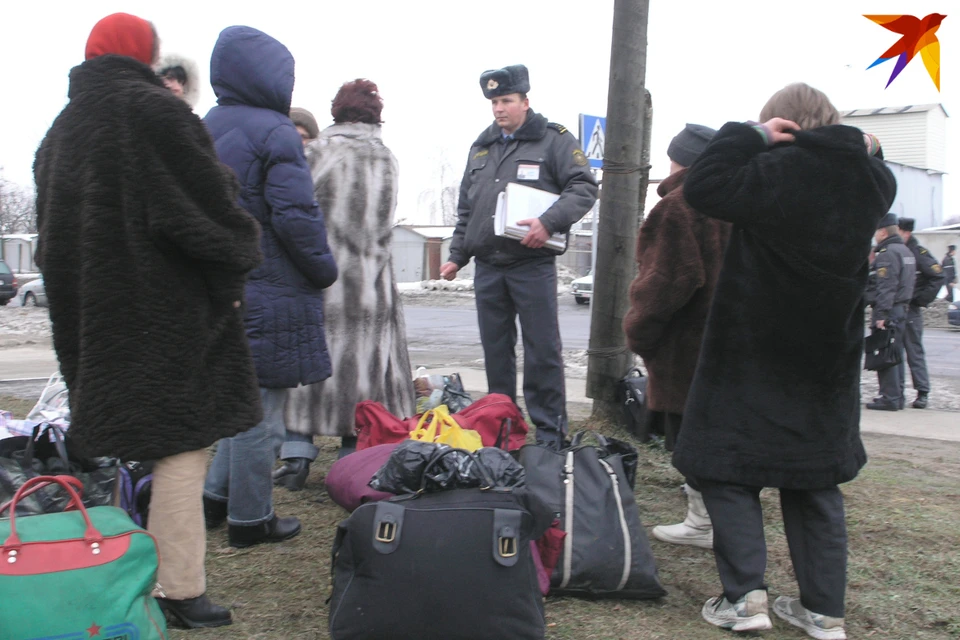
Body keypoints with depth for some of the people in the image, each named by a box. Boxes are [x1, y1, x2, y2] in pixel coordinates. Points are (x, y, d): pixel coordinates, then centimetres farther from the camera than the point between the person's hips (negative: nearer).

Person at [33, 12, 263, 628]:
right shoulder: (157, 112, -10)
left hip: (91, 312, 8)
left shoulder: (62, 128, 15)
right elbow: (211, 207, -14)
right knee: (182, 441, -2)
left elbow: (53, 229, 18)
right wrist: (232, 276, -2)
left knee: (127, 431, 15)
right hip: (168, 311, -8)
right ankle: (179, 588, 1)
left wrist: (81, 298, 21)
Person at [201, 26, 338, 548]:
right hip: (268, 292, -8)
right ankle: (250, 519, 12)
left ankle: (217, 495, 27)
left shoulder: (204, 129, 12)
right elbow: (296, 214, -19)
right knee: (260, 405, 2)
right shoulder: (274, 132, -13)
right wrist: (324, 270, -6)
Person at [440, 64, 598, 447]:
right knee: (495, 351, 11)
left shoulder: (554, 140, 0)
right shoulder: (481, 147, 18)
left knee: (542, 350, -3)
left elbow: (584, 188, -8)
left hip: (533, 265, -5)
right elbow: (465, 210, 22)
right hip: (486, 266, 6)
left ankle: (550, 433, 6)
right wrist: (457, 255, 17)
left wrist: (549, 221, -22)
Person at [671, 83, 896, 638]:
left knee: (726, 467, 4)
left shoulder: (777, 171, -16)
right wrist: (866, 149, 15)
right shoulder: (873, 178, 4)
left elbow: (702, 188, -15)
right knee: (815, 480, 14)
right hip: (828, 359, 6)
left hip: (754, 354, -6)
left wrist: (749, 133, -9)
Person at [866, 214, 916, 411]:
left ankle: (889, 398, -7)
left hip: (889, 312, -10)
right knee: (896, 354, 14)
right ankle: (897, 396, 19)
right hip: (902, 310, 10)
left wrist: (881, 314, -23)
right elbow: (910, 282, 22)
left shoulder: (887, 254, -15)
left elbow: (886, 287, -22)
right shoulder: (907, 252, 17)